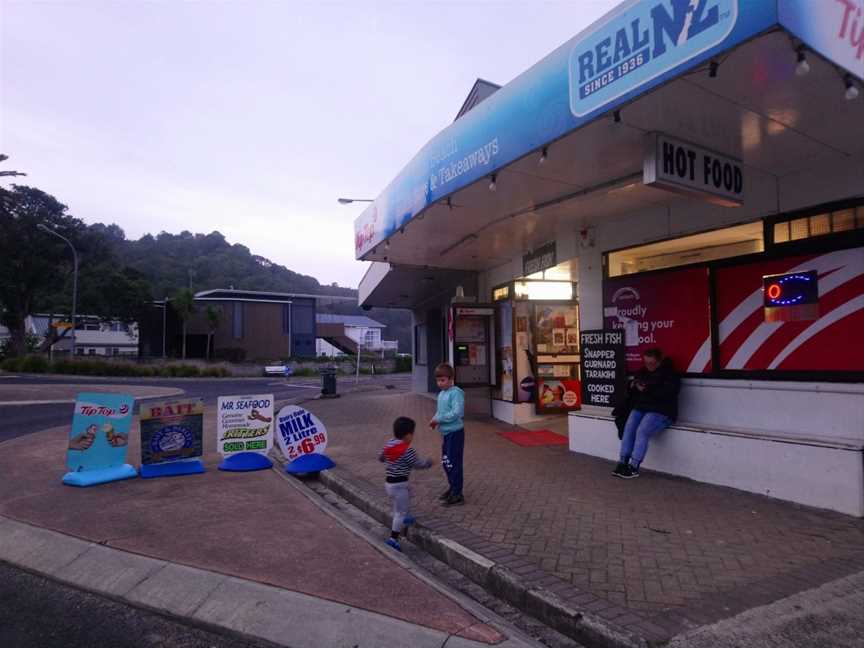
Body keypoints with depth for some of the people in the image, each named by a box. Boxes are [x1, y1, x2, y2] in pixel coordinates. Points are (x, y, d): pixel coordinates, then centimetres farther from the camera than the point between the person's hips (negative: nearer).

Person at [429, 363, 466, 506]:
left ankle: (457, 495, 7)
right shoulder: (441, 394, 9)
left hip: (455, 432, -9)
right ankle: (452, 487, 36)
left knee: (453, 463, -3)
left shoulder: (456, 393, -17)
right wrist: (435, 419, -3)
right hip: (446, 433, 9)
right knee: (445, 462, 19)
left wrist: (438, 419, -21)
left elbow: (456, 413, -26)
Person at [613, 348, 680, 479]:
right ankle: (622, 462, -24)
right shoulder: (641, 372, 19)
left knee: (642, 431, -29)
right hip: (641, 408, 6)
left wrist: (647, 390, -21)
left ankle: (634, 467, -26)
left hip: (660, 412, -5)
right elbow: (631, 394, 26)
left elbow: (668, 393, -17)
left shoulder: (669, 374, 1)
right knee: (628, 427, -23)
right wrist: (633, 387, 2)